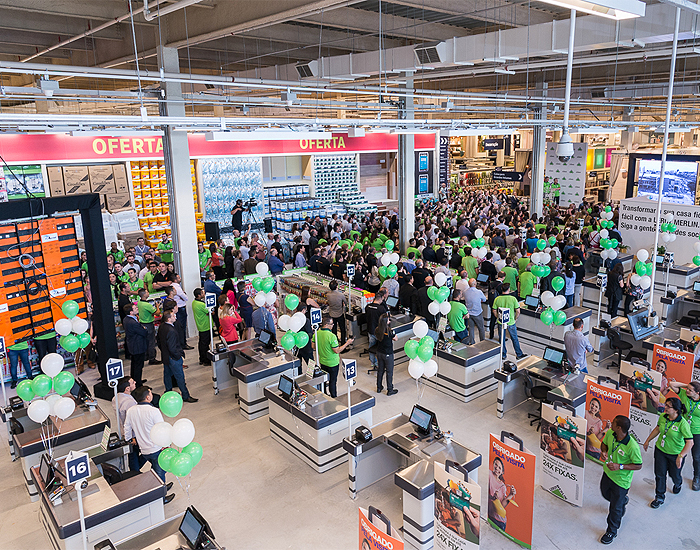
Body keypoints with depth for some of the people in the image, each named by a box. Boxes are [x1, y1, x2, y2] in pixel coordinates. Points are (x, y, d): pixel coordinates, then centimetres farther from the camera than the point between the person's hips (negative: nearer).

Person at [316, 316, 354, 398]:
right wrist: (347, 343, -17)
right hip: (332, 363, -6)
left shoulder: (317, 333, -8)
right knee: (333, 380, 12)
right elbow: (337, 351, -24)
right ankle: (334, 397, 25)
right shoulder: (331, 336, -28)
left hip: (322, 362, 6)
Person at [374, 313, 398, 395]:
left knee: (380, 370, 21)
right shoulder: (389, 332, -26)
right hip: (388, 354, -6)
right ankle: (390, 390, 22)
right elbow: (396, 339, -9)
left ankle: (379, 388, 34)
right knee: (389, 372, 10)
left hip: (379, 353, 6)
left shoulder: (377, 330, -10)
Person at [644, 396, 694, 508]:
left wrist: (681, 456, -35)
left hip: (676, 454, -4)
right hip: (660, 450, 4)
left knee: (674, 474, 18)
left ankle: (678, 484, 56)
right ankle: (660, 497, 29)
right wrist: (648, 440, 14)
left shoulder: (683, 423, -28)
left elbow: (690, 442, -29)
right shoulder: (662, 417, -12)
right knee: (659, 474, 10)